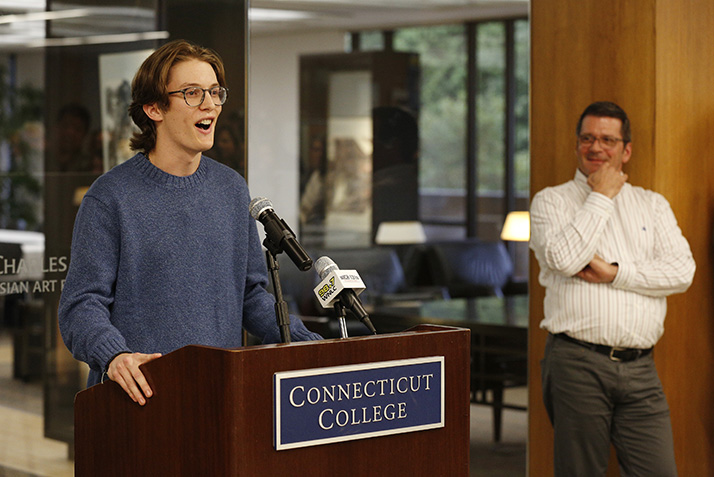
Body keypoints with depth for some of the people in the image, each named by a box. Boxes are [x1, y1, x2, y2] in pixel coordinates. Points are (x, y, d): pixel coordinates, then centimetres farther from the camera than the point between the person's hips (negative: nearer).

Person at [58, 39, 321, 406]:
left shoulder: (232, 189, 13)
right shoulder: (110, 197, -3)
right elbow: (83, 303, -7)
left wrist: (314, 349, 4)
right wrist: (113, 355, -27)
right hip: (141, 396, -5)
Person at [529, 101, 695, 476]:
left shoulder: (653, 205, 17)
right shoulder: (551, 201, 7)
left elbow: (683, 272, 3)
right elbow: (563, 258, -13)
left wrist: (615, 273, -9)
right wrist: (601, 197, -4)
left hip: (639, 367, 3)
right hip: (576, 362, -3)